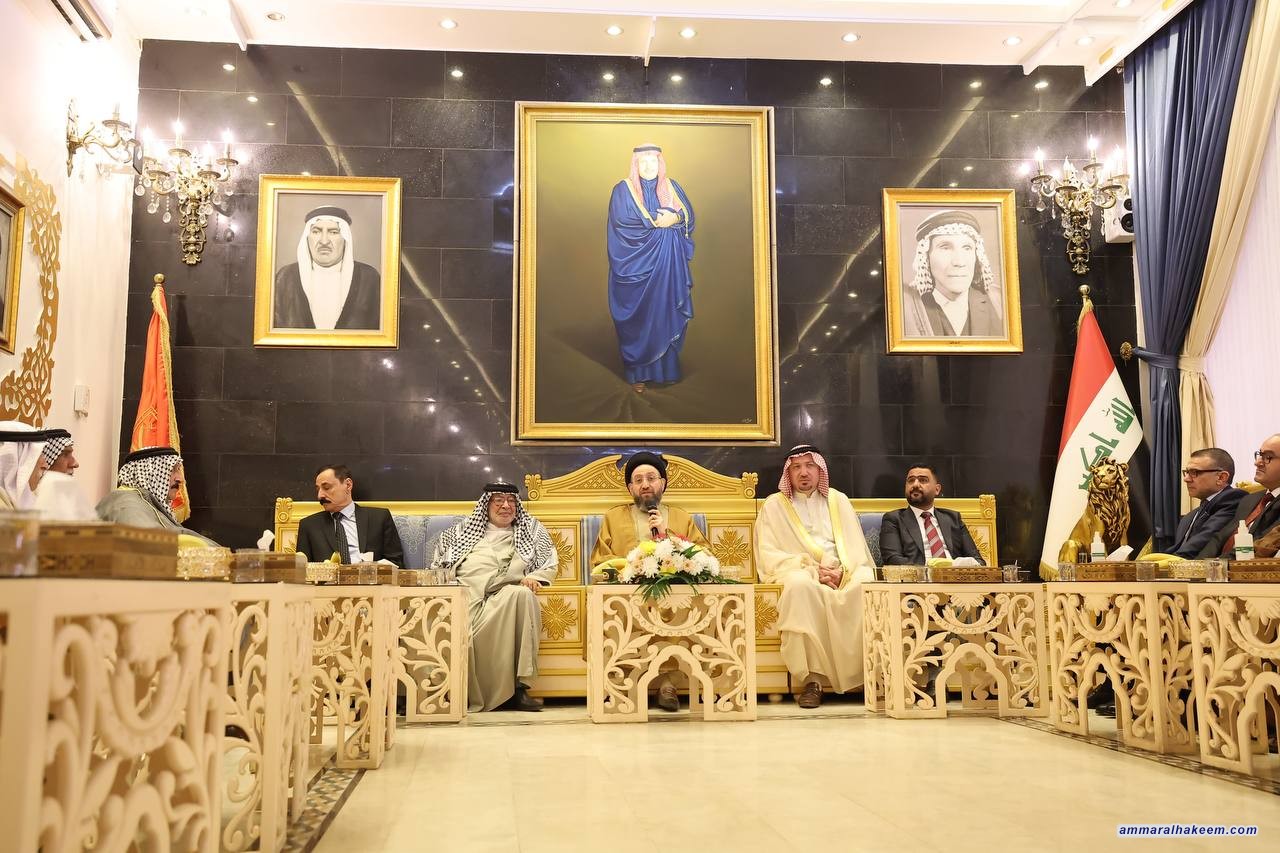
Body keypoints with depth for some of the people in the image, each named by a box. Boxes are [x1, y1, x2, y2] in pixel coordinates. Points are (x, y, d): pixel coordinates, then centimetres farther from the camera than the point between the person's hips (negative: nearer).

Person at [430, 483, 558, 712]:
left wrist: (535, 577, -1)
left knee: (522, 594, -37)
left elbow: (550, 562, 19)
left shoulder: (531, 528, 27)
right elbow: (439, 564, 28)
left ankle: (518, 684, -37)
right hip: (466, 590, 0)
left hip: (507, 593, 0)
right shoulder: (465, 528, 28)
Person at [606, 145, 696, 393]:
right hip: (638, 265, -3)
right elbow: (622, 222, -15)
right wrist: (656, 222, -18)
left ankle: (666, 368, 14)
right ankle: (639, 373, 6)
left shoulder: (671, 187, 12)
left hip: (669, 264, 3)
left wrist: (675, 218, -18)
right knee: (639, 319, -1)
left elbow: (689, 215, 4)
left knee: (667, 315, 4)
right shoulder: (623, 190, 0)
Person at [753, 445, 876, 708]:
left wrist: (843, 571, -11)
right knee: (800, 585, -39)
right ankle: (811, 678, -37)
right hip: (797, 571, -2)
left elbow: (857, 549, 12)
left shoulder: (838, 501, 20)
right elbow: (768, 556, 2)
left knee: (868, 584, -33)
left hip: (844, 574, 2)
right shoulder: (774, 505, 13)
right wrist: (811, 567, -11)